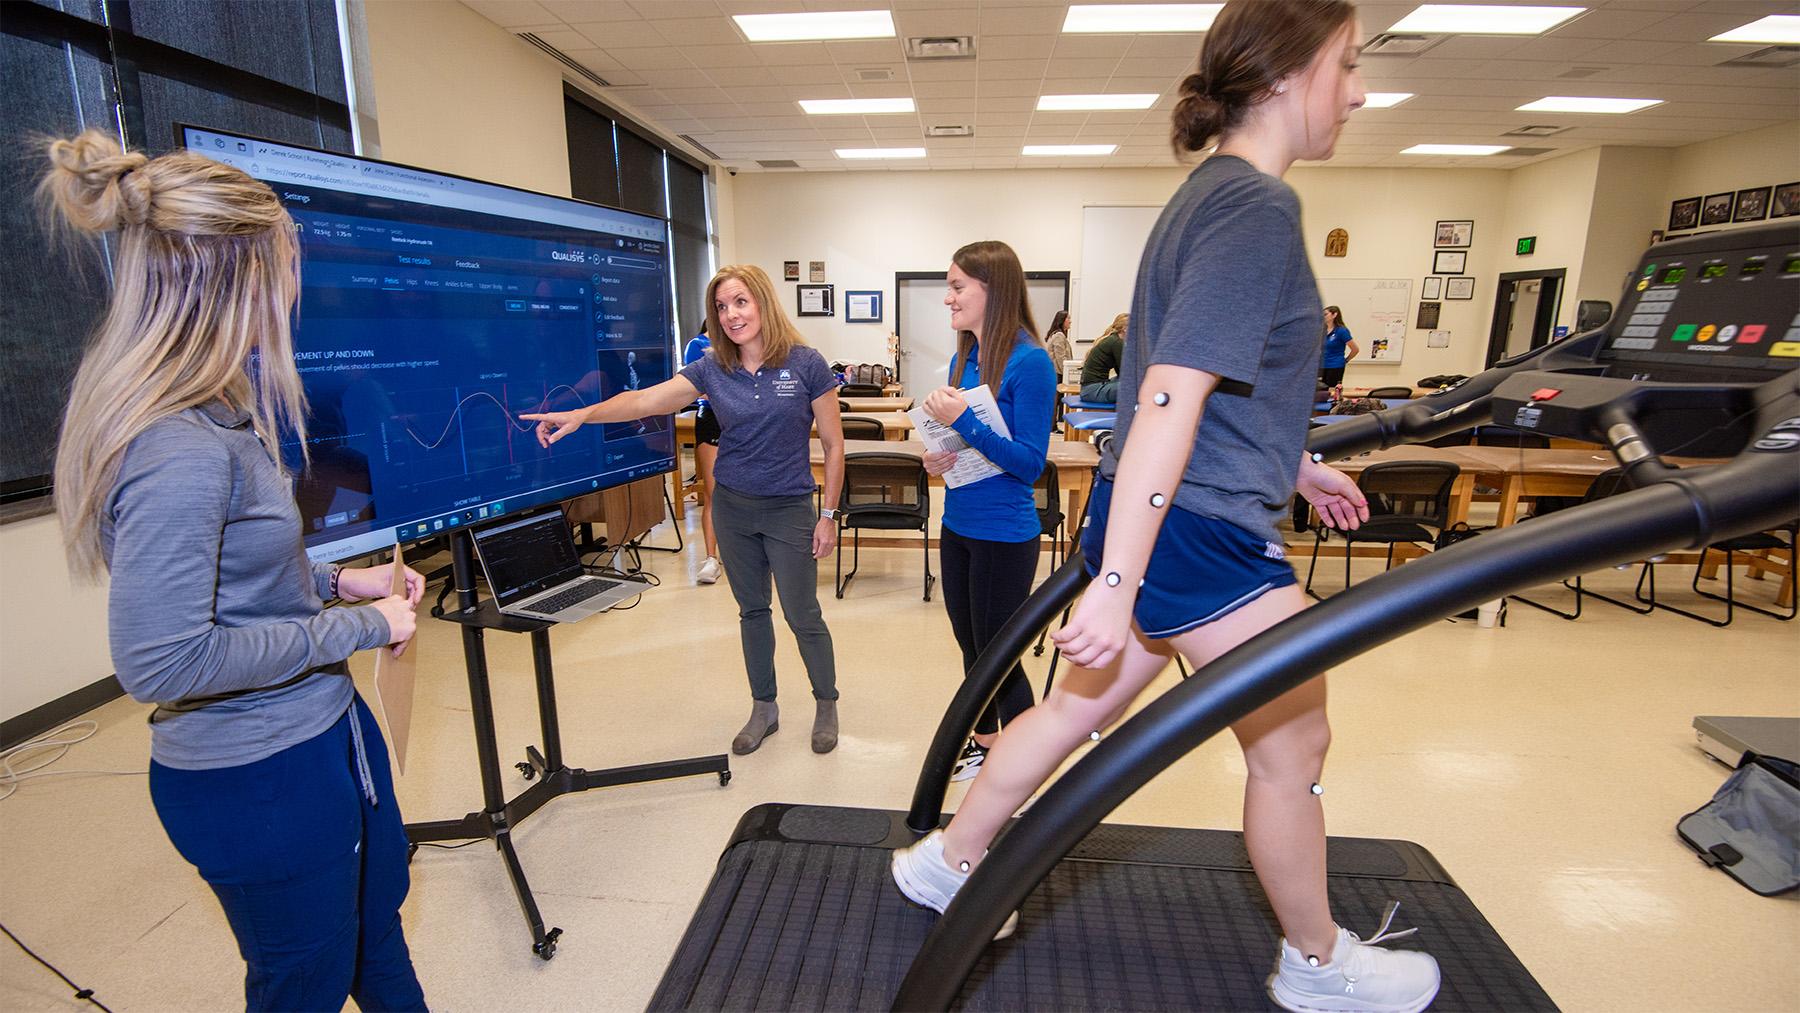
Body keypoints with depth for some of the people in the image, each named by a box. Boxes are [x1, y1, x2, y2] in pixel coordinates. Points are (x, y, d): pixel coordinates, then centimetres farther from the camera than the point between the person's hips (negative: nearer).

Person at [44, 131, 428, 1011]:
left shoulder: (218, 412, 2)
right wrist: (357, 628, -20)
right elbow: (160, 661, -28)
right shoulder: (179, 449, -29)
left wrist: (337, 581, 5)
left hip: (325, 731, 9)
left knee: (377, 925, 29)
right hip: (262, 779, -9)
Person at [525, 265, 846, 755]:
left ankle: (827, 705, 29)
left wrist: (829, 515, -8)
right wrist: (583, 414, -29)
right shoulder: (711, 369, -1)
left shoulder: (806, 364, -10)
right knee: (752, 611, 15)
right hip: (732, 507, 4)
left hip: (789, 510, -4)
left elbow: (833, 445, -7)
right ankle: (763, 709, 33)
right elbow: (644, 400, -13)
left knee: (803, 617, 5)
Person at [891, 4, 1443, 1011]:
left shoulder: (1214, 194, 16)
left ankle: (944, 863, 35)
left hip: (1166, 520, 10)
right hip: (1201, 532, -10)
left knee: (1080, 708, 18)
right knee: (1293, 746, 11)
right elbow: (1169, 399, -26)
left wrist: (1293, 464, 32)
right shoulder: (1258, 205, -16)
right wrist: (1116, 584, -29)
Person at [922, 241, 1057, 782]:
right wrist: (937, 458, -4)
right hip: (958, 527, 7)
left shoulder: (1028, 362, -17)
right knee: (971, 647, 20)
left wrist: (962, 420, -25)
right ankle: (985, 742, 41)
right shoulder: (963, 359, 5)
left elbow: (1030, 462, -20)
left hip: (1004, 535, -7)